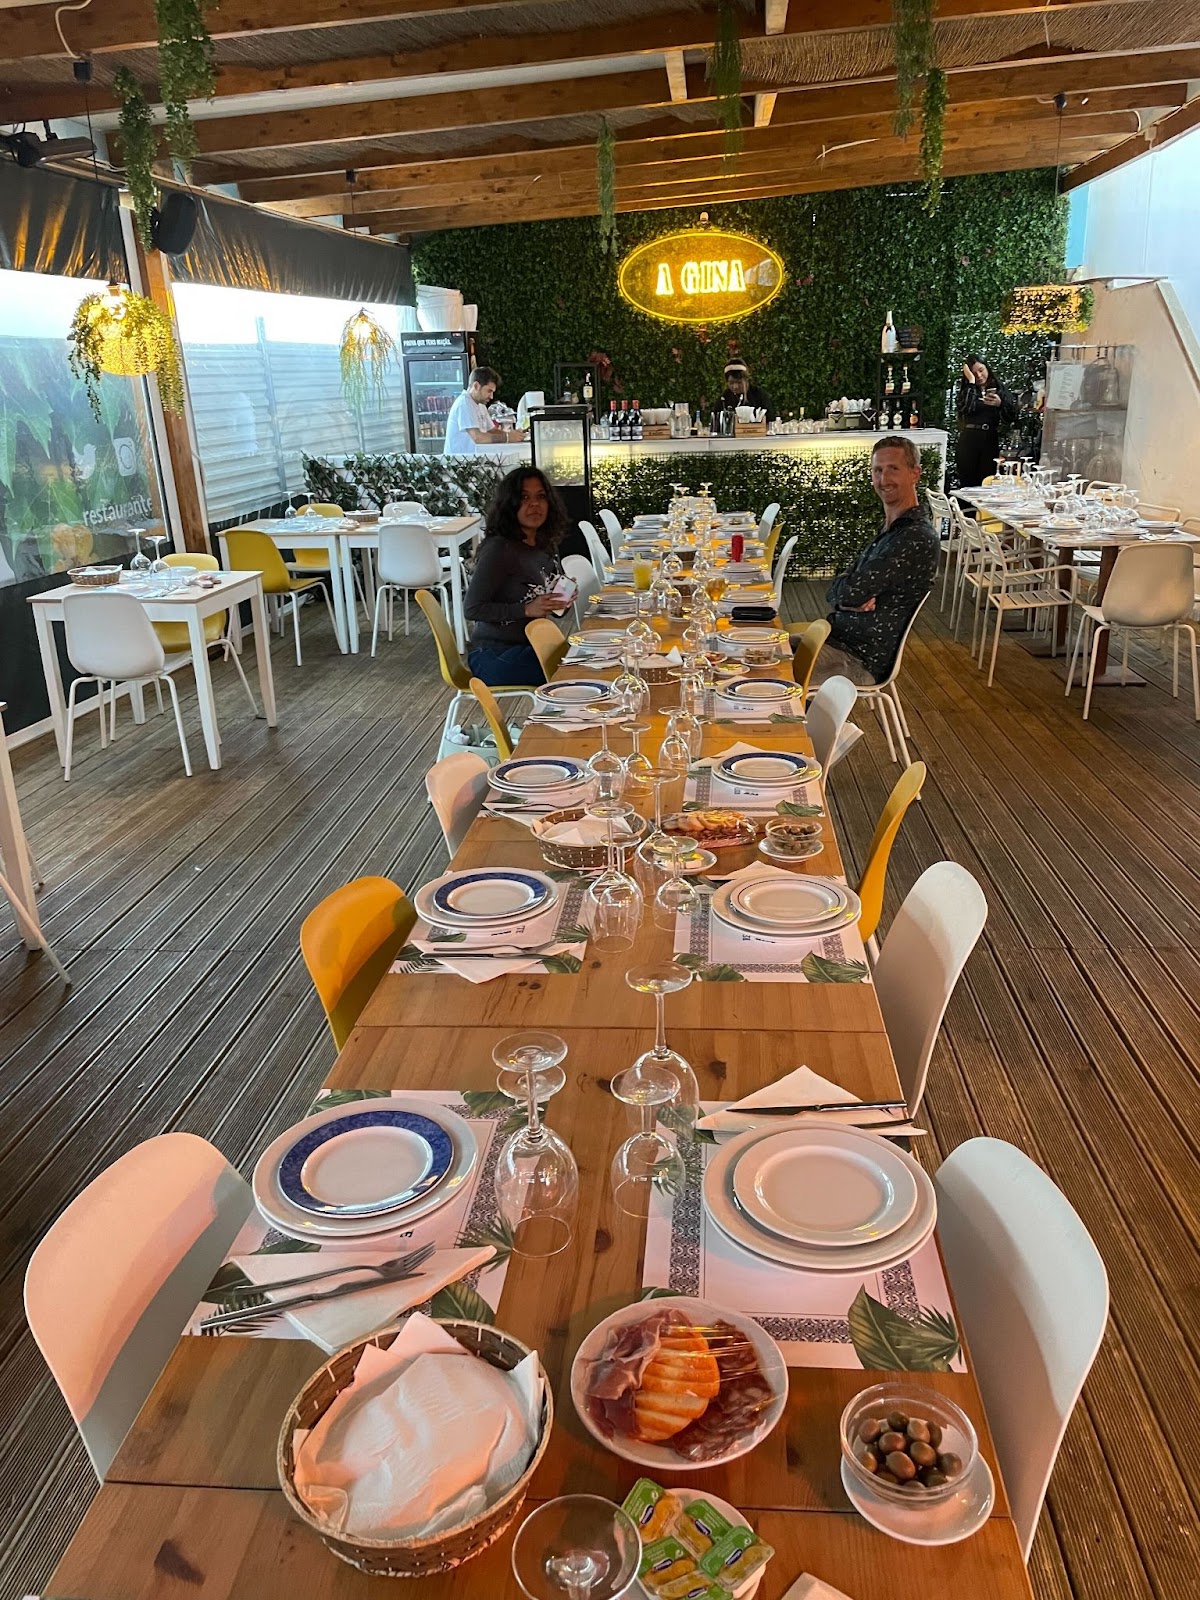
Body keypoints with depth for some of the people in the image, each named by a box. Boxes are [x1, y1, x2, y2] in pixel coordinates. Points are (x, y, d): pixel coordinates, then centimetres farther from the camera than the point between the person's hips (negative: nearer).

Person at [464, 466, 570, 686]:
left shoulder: (546, 546, 8)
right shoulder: (499, 549, -15)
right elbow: (472, 609, -16)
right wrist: (527, 610, -23)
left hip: (530, 648, 8)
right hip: (495, 656, -8)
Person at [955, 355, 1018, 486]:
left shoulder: (999, 388, 9)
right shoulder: (966, 389, 10)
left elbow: (1012, 417, 2)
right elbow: (965, 408, -13)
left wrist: (1000, 404, -16)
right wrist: (971, 381, -8)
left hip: (991, 440, 0)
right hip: (969, 440, 0)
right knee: (967, 483, -1)